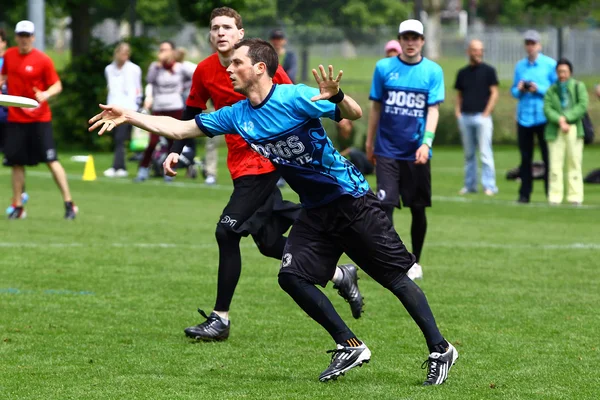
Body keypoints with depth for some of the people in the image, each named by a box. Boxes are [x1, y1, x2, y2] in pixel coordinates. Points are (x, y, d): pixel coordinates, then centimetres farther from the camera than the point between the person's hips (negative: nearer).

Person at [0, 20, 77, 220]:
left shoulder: (42, 60, -8)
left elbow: (57, 85, -6)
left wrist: (45, 94, -25)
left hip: (39, 119, -4)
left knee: (51, 160, -7)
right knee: (16, 162, 4)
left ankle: (69, 203, -2)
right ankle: (17, 207, 13)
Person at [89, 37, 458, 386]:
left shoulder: (295, 98, -17)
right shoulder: (237, 116, 3)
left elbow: (355, 114, -22)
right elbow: (179, 128, 9)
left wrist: (337, 97, -43)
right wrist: (128, 117, 6)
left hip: (353, 200, -7)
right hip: (316, 211, 7)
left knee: (396, 277, -7)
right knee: (292, 276, -7)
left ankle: (440, 350, 2)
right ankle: (351, 347, 4)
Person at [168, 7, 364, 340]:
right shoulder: (205, 72, 3)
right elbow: (192, 114, 16)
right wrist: (176, 150, 5)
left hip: (265, 160, -7)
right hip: (239, 162, 7)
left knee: (227, 232, -16)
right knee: (268, 242, 11)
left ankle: (220, 319, -9)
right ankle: (340, 276, 30)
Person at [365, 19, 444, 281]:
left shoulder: (433, 71, 0)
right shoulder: (384, 68, 2)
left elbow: (433, 110, -5)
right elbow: (376, 107, 9)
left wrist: (426, 143, -17)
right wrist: (369, 142, 10)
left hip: (416, 153, 0)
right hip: (388, 150, 0)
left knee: (418, 209, 8)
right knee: (386, 204, -12)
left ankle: (415, 262, 24)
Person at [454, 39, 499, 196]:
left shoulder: (488, 70, 2)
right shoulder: (463, 73, 14)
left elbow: (494, 93, -2)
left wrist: (486, 112, -11)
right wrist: (457, 111, 4)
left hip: (482, 117, -5)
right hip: (465, 117, 5)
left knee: (485, 153, -9)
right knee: (468, 153, 9)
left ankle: (489, 185, -9)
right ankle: (470, 185, 15)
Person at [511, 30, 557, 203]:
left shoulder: (550, 64, 1)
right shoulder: (520, 66, 13)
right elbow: (514, 91, 17)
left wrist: (539, 89, -14)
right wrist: (519, 89, -6)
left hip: (544, 116, -3)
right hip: (524, 116, 3)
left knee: (548, 156, -4)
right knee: (525, 157, 4)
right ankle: (524, 194, 8)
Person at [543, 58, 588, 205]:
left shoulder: (579, 87, 9)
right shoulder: (551, 90, 14)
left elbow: (583, 105, -3)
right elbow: (547, 109, 2)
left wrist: (566, 117, -11)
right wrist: (560, 121, -14)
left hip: (574, 129, -1)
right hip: (555, 131, 1)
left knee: (574, 164, -2)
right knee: (555, 164, -4)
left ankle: (575, 197, -1)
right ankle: (555, 197, -2)